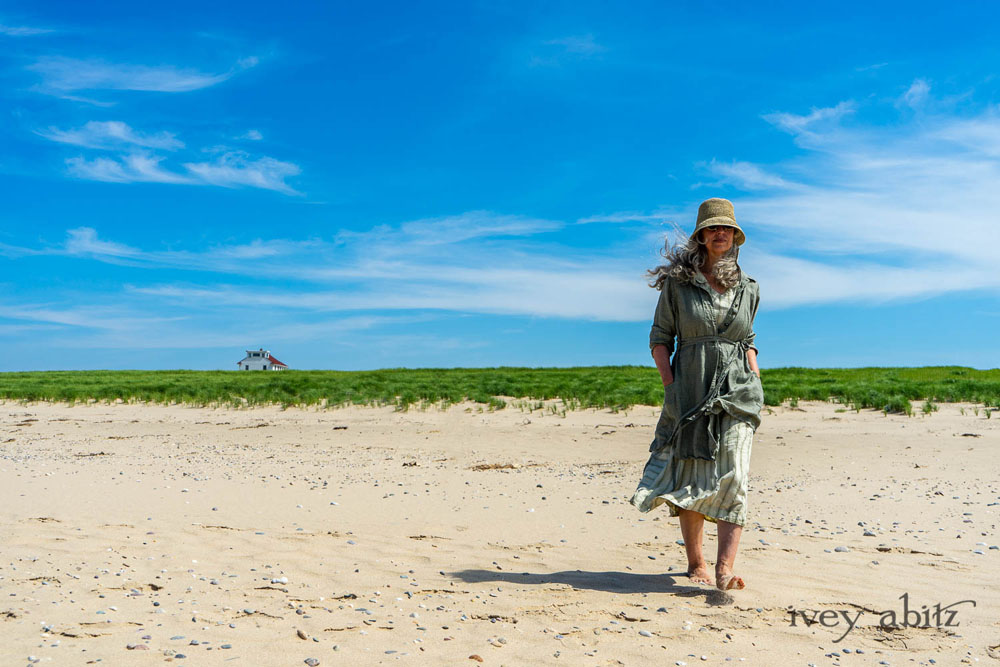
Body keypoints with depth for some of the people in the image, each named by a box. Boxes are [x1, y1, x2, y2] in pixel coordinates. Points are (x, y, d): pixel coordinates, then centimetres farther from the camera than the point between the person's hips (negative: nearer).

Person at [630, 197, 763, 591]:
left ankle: (725, 568, -16)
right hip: (689, 391, -1)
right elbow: (659, 339, 3)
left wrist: (756, 382, 8)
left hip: (736, 391, 1)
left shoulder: (748, 288, 12)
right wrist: (669, 385, -7)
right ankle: (695, 562, 19)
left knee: (733, 476, -12)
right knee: (690, 477, 5)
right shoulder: (677, 282, 2)